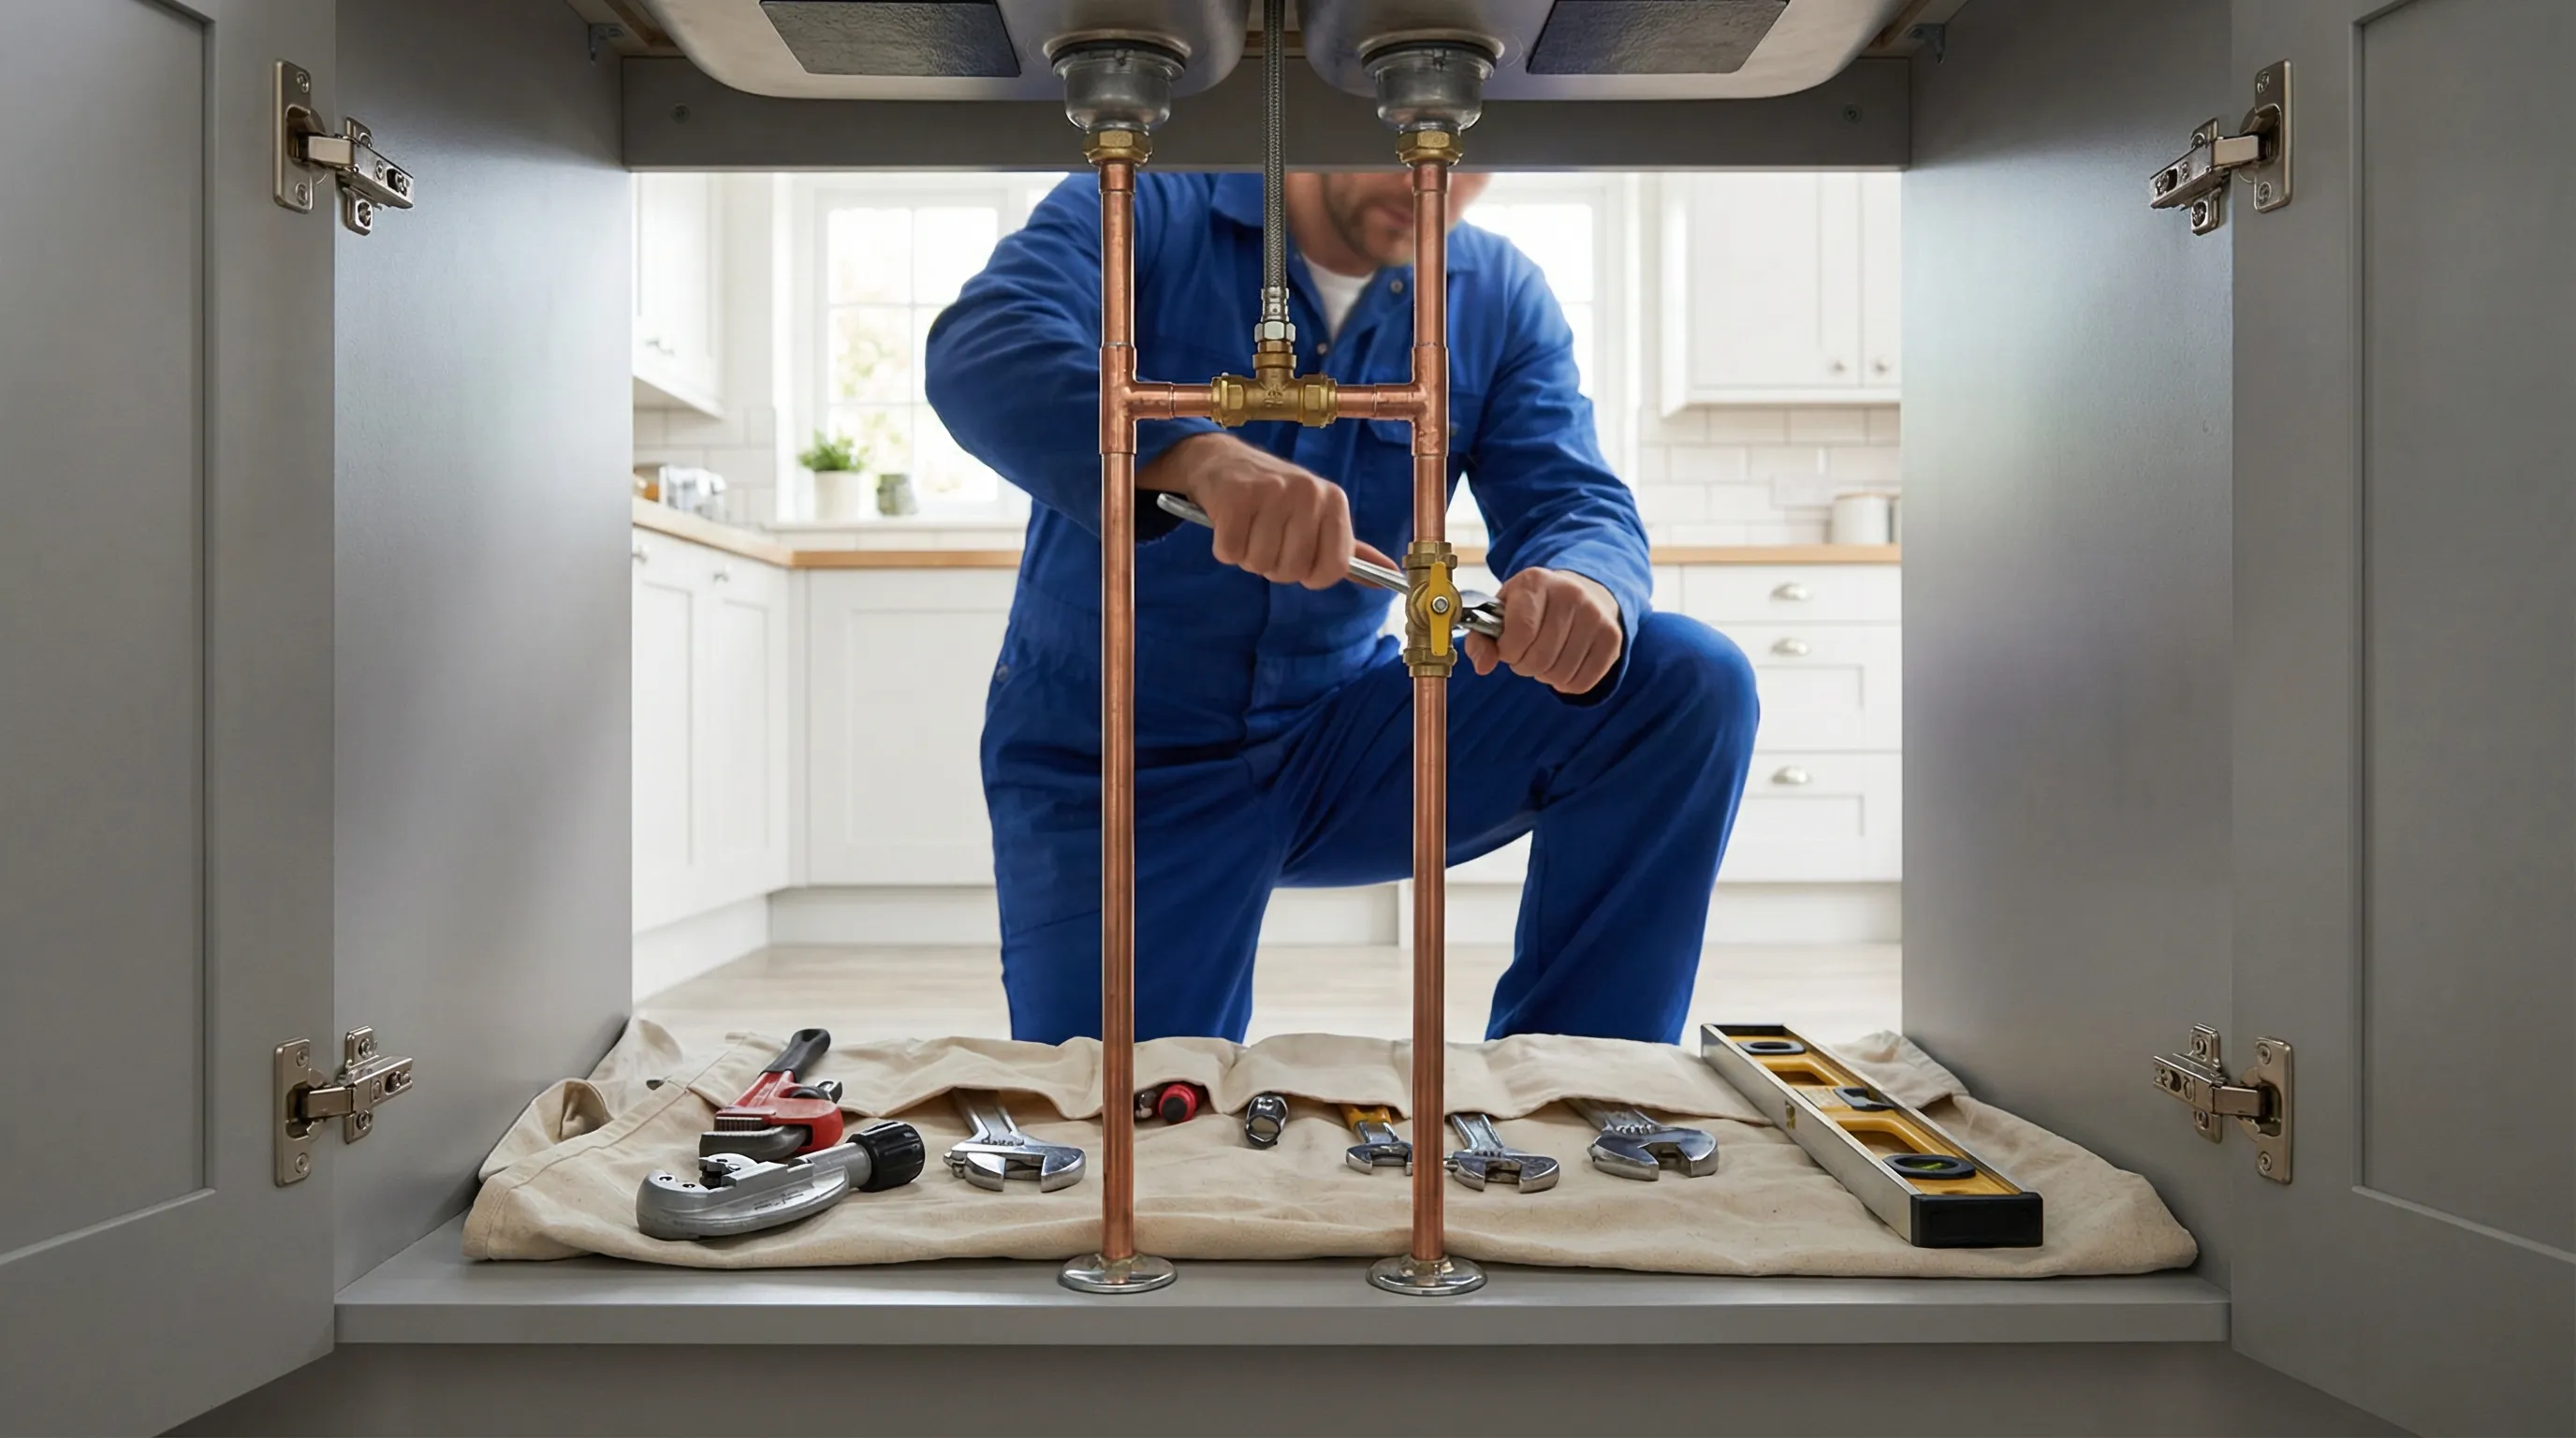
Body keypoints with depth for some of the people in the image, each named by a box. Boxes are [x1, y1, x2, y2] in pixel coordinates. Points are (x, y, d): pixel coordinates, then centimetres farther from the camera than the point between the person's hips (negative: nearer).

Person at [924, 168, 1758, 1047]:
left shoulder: (1501, 300, 1)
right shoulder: (1153, 210, -10)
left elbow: (1577, 505, -10)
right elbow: (977, 351, -28)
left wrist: (1584, 594, -36)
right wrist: (1197, 456, -48)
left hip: (1343, 740, 3)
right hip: (1113, 765, -3)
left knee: (1689, 687, -13)